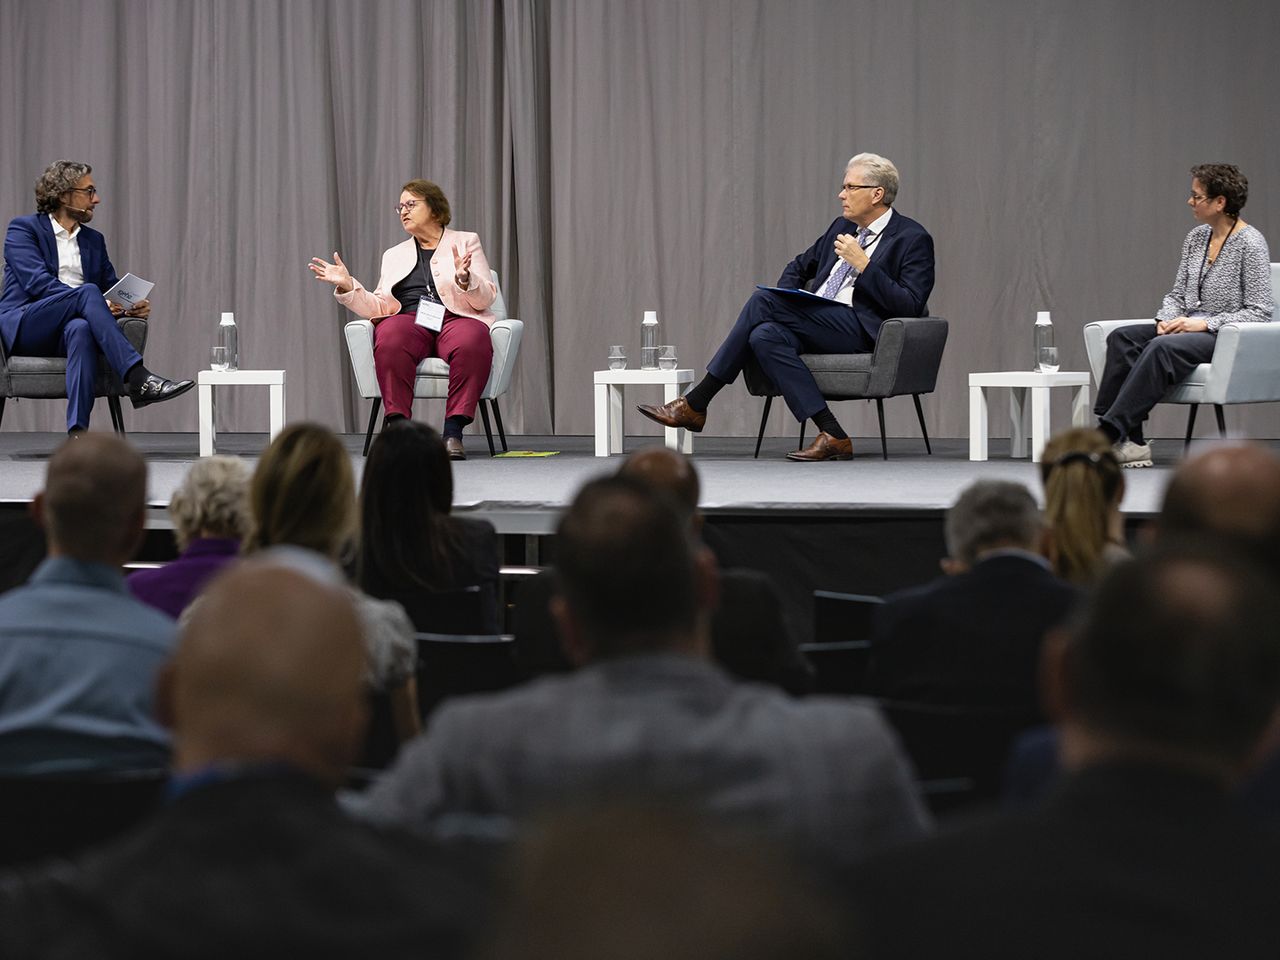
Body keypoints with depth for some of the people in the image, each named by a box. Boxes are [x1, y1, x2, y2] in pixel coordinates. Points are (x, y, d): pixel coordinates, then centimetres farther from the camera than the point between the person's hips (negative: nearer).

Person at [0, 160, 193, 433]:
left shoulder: (93, 240, 23)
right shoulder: (23, 229, 5)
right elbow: (37, 282, -10)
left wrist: (131, 307, -5)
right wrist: (96, 302, -21)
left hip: (66, 333, 4)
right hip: (24, 326, -4)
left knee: (81, 329, -37)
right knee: (88, 292, -32)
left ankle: (77, 433, -52)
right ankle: (139, 380, -45)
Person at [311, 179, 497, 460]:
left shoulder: (466, 242, 18)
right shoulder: (394, 255, 27)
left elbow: (486, 298, 6)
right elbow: (379, 308, 17)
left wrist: (464, 279, -15)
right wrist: (347, 287, 2)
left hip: (455, 319, -2)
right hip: (408, 320, 2)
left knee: (473, 340, -38)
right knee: (390, 337, -36)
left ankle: (453, 430, -39)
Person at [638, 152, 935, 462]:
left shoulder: (912, 239, -1)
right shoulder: (843, 227, 22)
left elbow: (911, 306, -12)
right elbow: (800, 266, 33)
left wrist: (863, 264, -16)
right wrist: (785, 304, 11)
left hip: (860, 329, -8)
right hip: (819, 324, 8)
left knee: (762, 300, -23)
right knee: (765, 336, -26)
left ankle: (695, 404, -19)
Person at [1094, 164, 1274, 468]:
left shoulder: (1250, 244, -10)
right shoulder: (1196, 237, 12)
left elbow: (1259, 311, -13)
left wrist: (1205, 323, -19)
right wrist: (1166, 320, -5)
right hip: (1190, 329, 8)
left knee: (1162, 349, -35)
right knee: (1122, 337, -17)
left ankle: (1109, 433, -38)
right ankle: (1131, 442, -27)